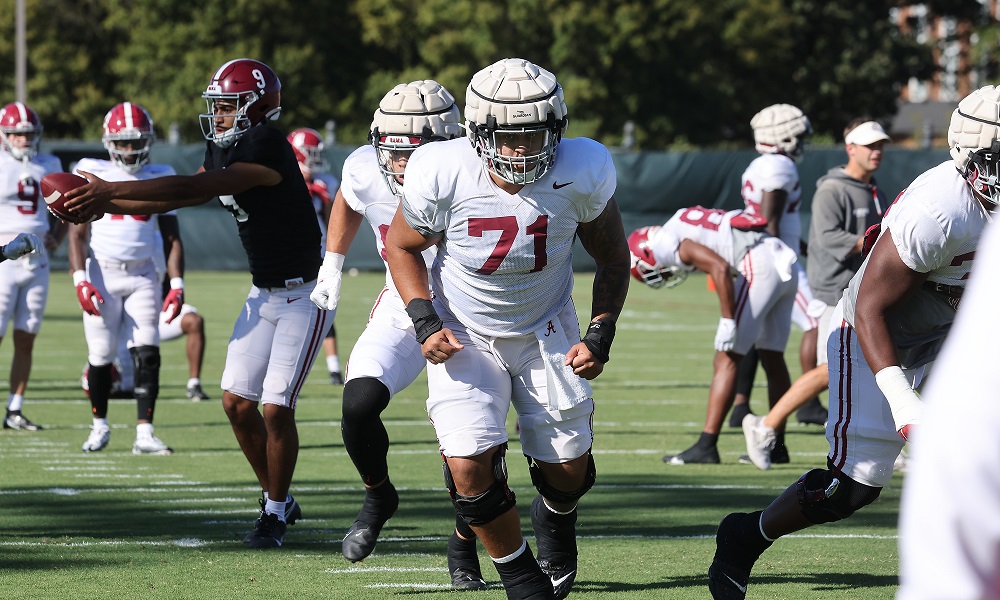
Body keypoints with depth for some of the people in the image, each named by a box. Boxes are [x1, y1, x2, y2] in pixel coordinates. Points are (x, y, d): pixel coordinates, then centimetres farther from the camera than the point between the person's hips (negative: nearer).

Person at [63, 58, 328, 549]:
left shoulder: (266, 149, -24)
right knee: (237, 401, 4)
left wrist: (110, 192, -30)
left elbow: (193, 189, -29)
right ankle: (276, 498, 20)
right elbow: (179, 198, 12)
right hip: (263, 293, 9)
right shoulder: (223, 151, 5)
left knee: (276, 408, -9)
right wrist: (103, 204, 2)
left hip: (302, 296, -9)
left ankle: (276, 513, 6)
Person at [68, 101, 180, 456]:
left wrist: (177, 285, 0)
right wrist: (80, 281, -13)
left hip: (143, 276, 1)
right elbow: (77, 233, -2)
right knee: (100, 357, 4)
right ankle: (99, 425, 24)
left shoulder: (159, 180, 7)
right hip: (102, 274, -1)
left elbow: (172, 237, 10)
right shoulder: (92, 175, 0)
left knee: (147, 354, -10)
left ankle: (144, 434, -10)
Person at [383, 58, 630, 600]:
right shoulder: (443, 175, -26)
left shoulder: (581, 174, -22)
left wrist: (600, 335, -13)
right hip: (464, 336, -1)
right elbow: (402, 246, -4)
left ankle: (554, 516, 47)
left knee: (568, 472, 7)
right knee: (468, 467, -18)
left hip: (546, 332, 1)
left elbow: (613, 259, -4)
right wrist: (425, 322, -15)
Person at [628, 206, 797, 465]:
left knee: (726, 361, -5)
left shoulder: (667, 242, -2)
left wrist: (728, 322, -15)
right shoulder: (686, 222, 26)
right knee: (772, 359, 18)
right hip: (785, 262, 9)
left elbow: (721, 269, -15)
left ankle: (706, 446, -6)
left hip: (759, 266, -9)